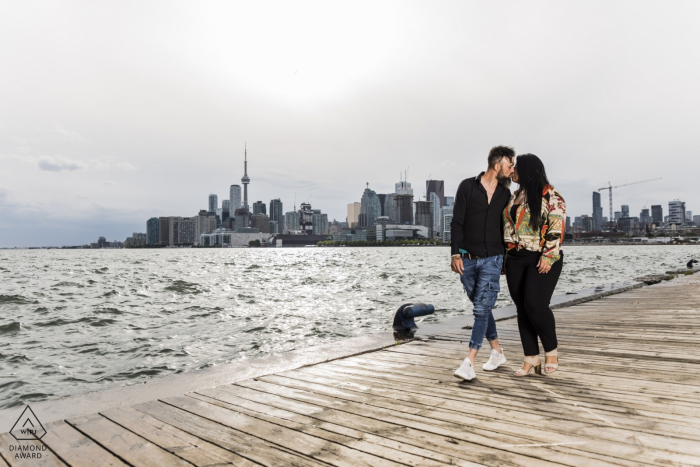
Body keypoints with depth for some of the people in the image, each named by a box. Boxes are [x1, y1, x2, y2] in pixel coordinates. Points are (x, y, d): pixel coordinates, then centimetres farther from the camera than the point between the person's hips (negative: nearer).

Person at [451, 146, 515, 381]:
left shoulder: (505, 194, 6)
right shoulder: (467, 186, -3)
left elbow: (506, 227, 13)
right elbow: (457, 222, -5)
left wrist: (505, 257, 12)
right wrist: (456, 253, -11)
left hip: (491, 259, 0)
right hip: (467, 259, 0)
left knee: (482, 309, -9)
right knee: (481, 308, 11)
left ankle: (469, 362, -6)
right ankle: (497, 352, 28)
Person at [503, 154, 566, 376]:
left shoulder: (550, 196, -5)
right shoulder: (515, 196, 17)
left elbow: (556, 228, -12)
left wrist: (548, 256, -19)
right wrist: (505, 258, 15)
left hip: (542, 260, -7)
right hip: (516, 260, 7)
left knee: (535, 304, -16)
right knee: (522, 309, 5)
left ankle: (551, 352, 7)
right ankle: (531, 358, 13)